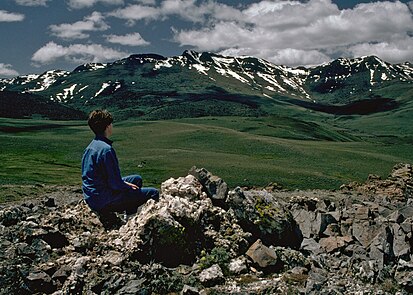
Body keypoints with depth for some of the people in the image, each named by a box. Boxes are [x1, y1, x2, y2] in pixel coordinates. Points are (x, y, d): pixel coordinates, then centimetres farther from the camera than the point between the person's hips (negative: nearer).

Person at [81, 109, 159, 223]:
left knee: (137, 179, 26)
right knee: (153, 193, -9)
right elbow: (115, 184, -22)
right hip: (103, 202, -10)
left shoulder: (91, 146, 7)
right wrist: (128, 187, -3)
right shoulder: (106, 149, -23)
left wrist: (124, 183, 12)